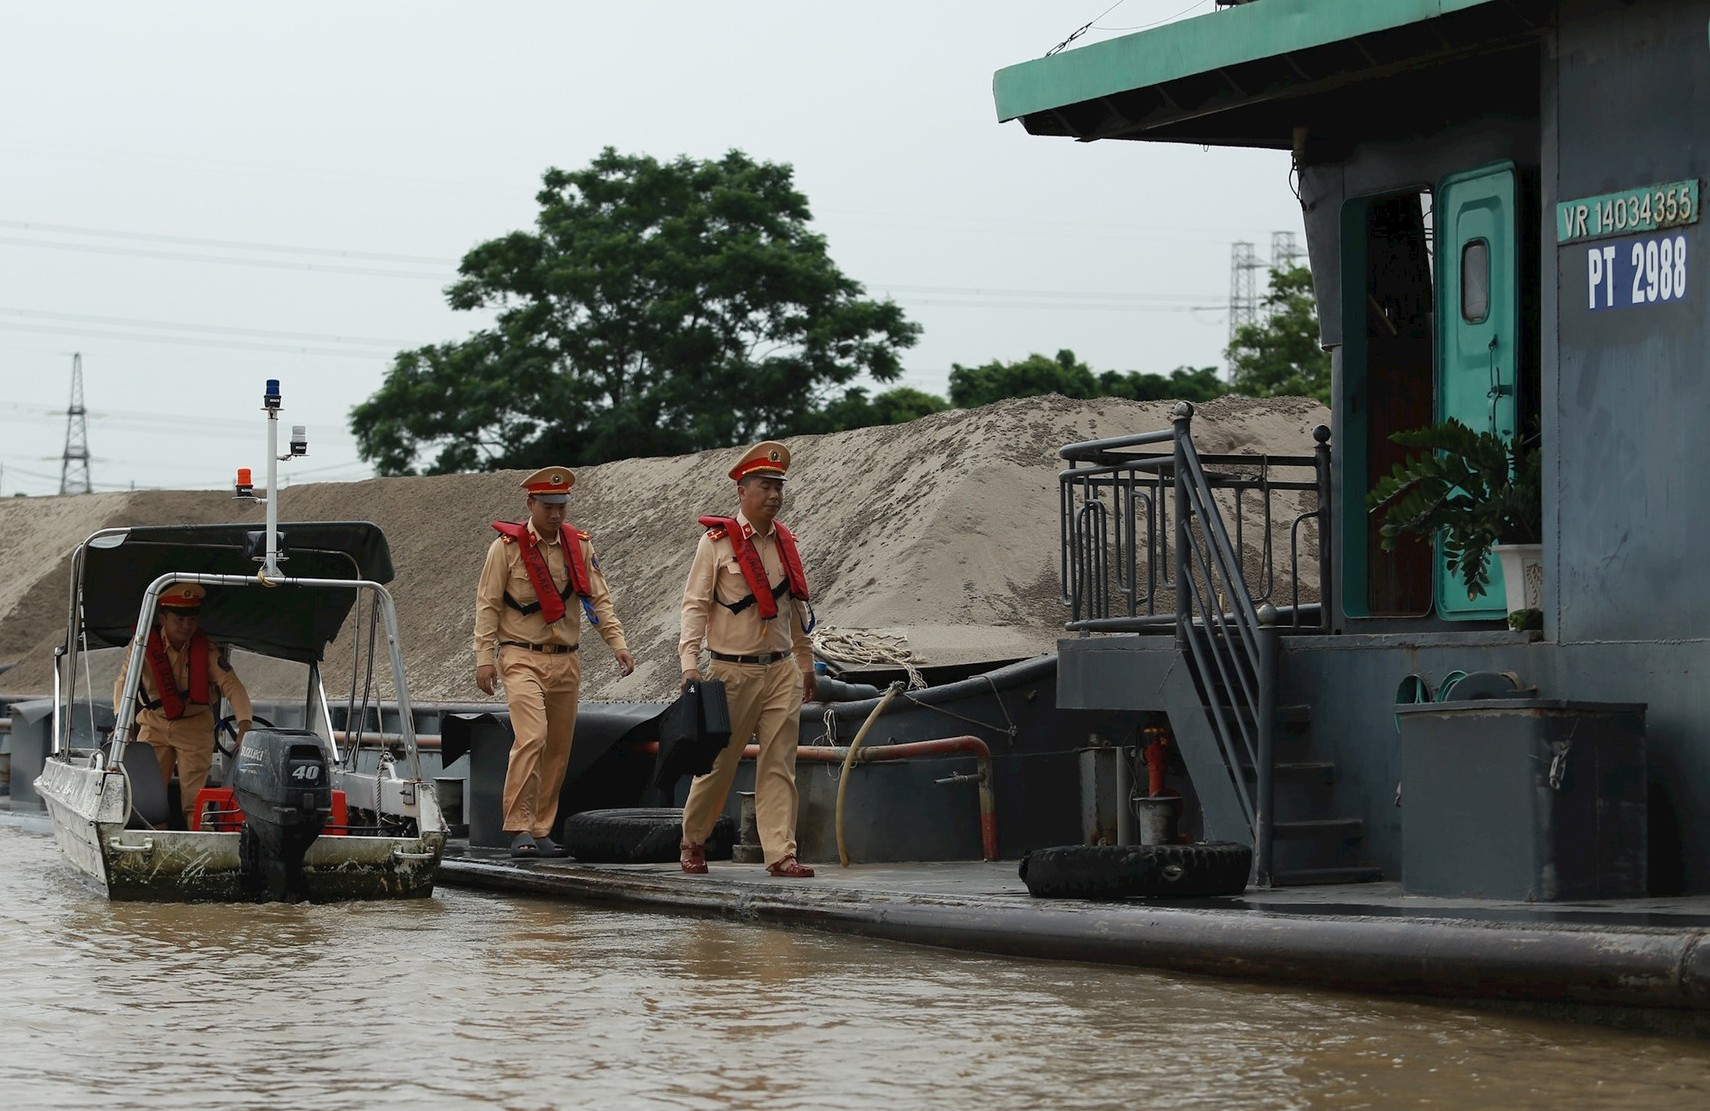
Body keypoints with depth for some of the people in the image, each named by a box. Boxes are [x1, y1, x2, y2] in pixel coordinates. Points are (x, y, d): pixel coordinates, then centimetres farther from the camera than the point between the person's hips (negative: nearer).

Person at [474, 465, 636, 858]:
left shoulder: (579, 546, 8)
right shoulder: (507, 547, -3)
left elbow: (598, 599, 9)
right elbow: (487, 605, -2)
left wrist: (617, 643, -3)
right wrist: (484, 657, -9)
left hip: (566, 661, 5)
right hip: (522, 659, -5)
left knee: (558, 749, 6)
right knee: (531, 738, -20)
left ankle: (541, 830, 14)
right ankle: (519, 829, -18)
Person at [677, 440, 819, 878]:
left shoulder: (785, 542, 11)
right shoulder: (717, 542, -5)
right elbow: (695, 606, -8)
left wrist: (805, 663, 23)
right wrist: (689, 664, -17)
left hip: (782, 670, 4)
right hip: (733, 672, -4)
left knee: (779, 764, -3)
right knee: (718, 762, 4)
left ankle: (781, 854, -6)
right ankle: (692, 842, 24)